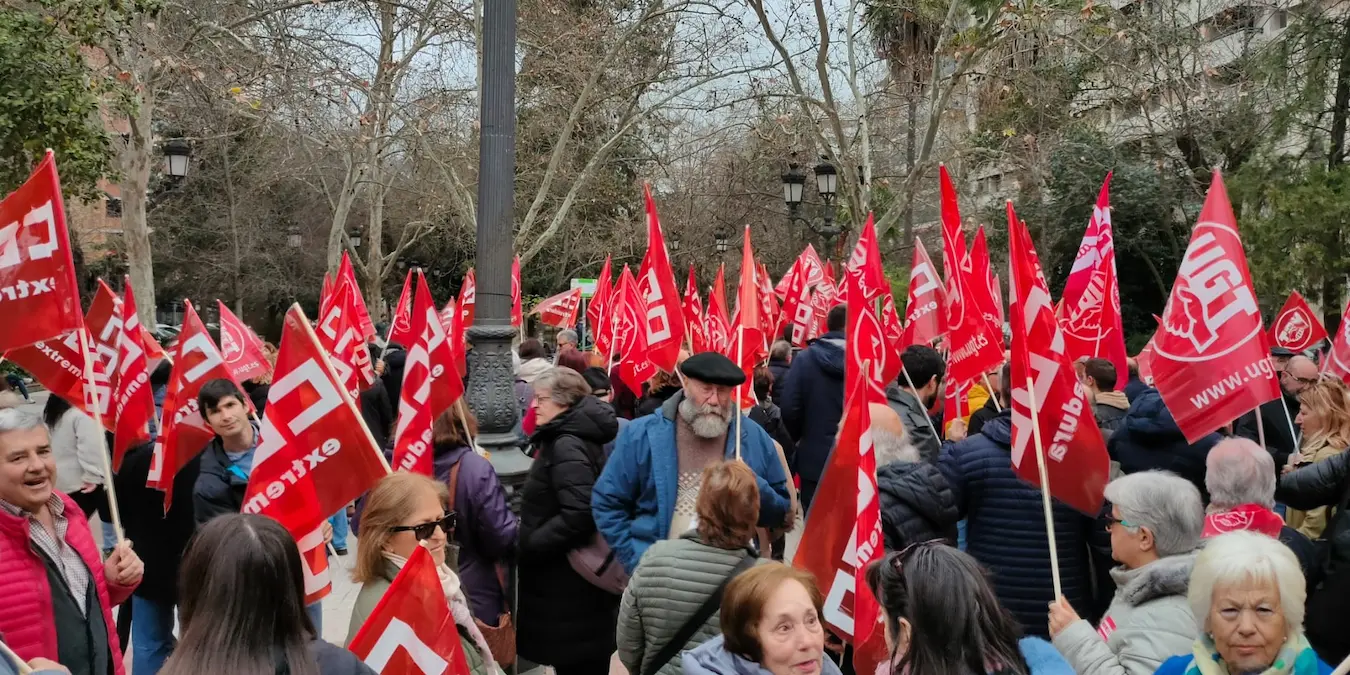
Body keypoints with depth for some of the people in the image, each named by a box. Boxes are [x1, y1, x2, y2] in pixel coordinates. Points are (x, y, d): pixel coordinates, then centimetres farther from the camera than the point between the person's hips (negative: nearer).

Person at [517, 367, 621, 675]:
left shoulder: (567, 445, -20)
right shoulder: (568, 437, 12)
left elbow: (579, 513, -30)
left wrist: (531, 545, -21)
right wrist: (533, 540, 13)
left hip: (569, 578, -10)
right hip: (571, 575, 10)